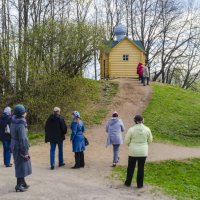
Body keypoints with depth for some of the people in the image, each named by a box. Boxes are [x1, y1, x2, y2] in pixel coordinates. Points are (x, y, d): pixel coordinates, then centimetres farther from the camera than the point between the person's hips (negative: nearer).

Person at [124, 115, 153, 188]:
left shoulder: (131, 129, -14)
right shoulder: (147, 129, -9)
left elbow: (126, 140, -6)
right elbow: (150, 140, 4)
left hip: (133, 152, -1)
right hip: (143, 152, 1)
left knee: (131, 167, 16)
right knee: (141, 168, 13)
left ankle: (128, 182, 27)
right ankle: (139, 184, 18)